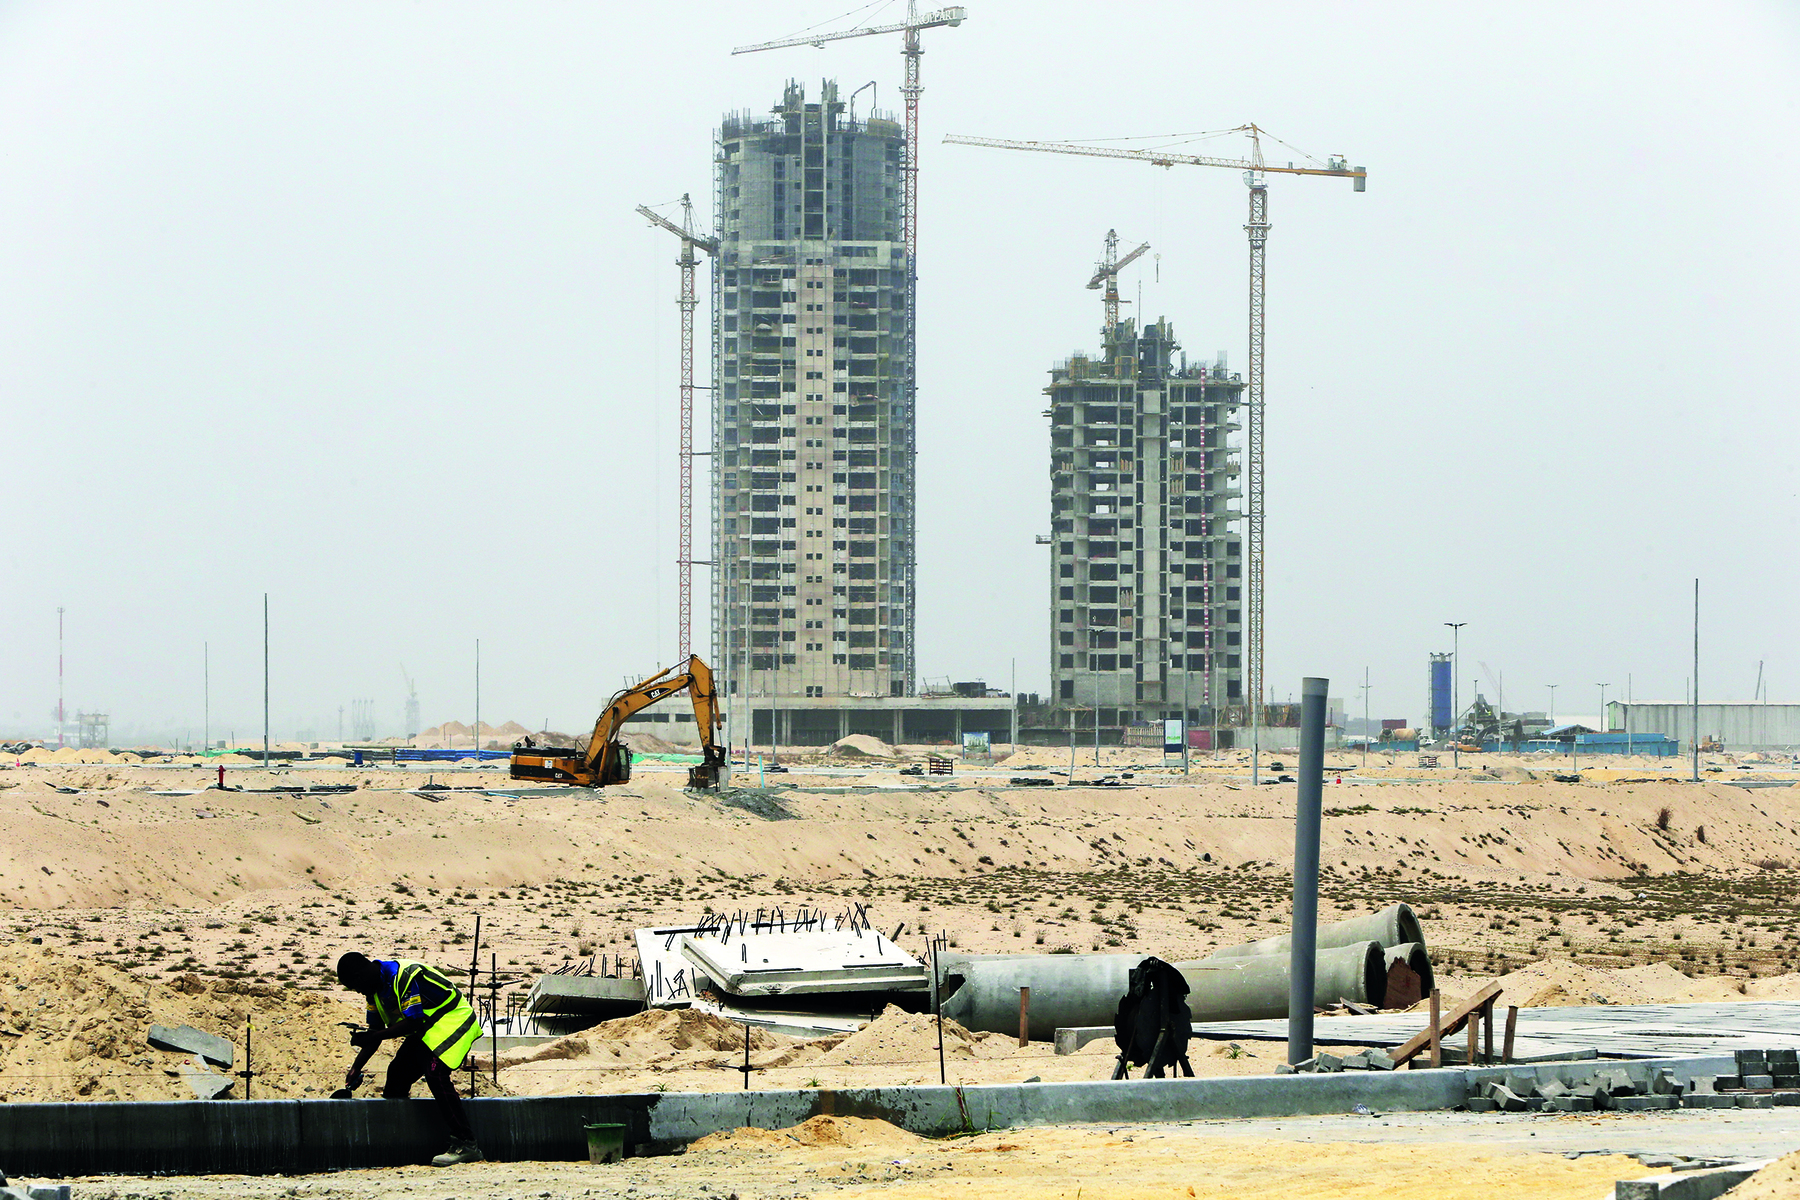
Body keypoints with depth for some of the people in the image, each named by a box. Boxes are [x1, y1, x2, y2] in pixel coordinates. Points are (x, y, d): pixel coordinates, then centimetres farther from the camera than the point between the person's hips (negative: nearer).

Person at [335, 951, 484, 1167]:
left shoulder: (405, 977, -26)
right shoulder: (375, 988, 5)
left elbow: (413, 1021, -30)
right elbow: (376, 1031, 11)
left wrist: (374, 1037, -29)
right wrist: (356, 1068, 5)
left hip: (453, 1020, -10)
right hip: (426, 1029, 10)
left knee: (435, 1073, -27)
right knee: (397, 1074, 7)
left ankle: (466, 1144, -28)